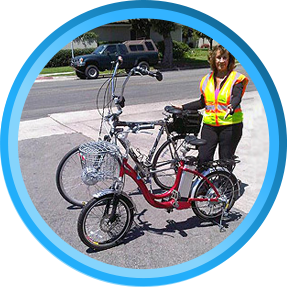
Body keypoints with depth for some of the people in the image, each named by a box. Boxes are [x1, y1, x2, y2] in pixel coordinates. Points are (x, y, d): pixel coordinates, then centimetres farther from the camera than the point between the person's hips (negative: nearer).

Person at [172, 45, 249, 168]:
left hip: (230, 126, -3)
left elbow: (237, 97, -18)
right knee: (203, 159, -3)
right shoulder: (207, 79, 12)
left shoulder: (236, 78, 0)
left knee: (225, 162, 3)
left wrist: (231, 108, -40)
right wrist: (183, 107, 13)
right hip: (209, 125, 3)